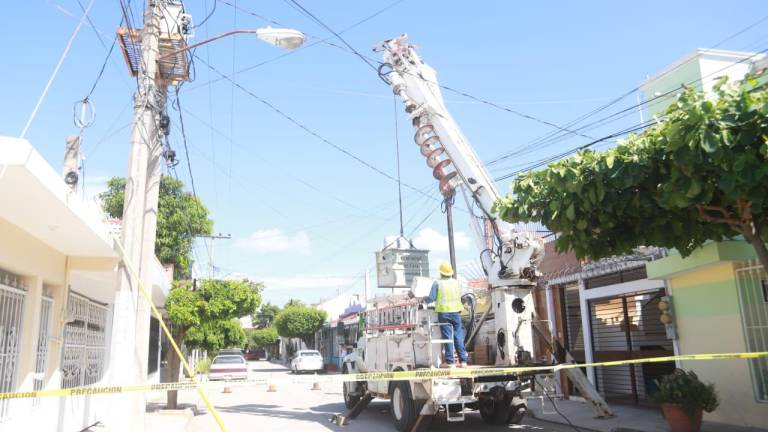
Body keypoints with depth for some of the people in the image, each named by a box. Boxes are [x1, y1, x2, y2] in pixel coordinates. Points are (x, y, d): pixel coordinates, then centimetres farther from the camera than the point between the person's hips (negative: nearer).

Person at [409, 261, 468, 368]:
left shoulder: (437, 283, -5)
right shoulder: (456, 282, 7)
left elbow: (431, 298, -6)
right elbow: (459, 297, 14)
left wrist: (423, 299, 12)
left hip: (443, 312, -3)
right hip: (455, 311, 3)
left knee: (447, 336, -1)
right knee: (458, 336, 6)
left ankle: (450, 362, -1)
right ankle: (463, 360, 6)